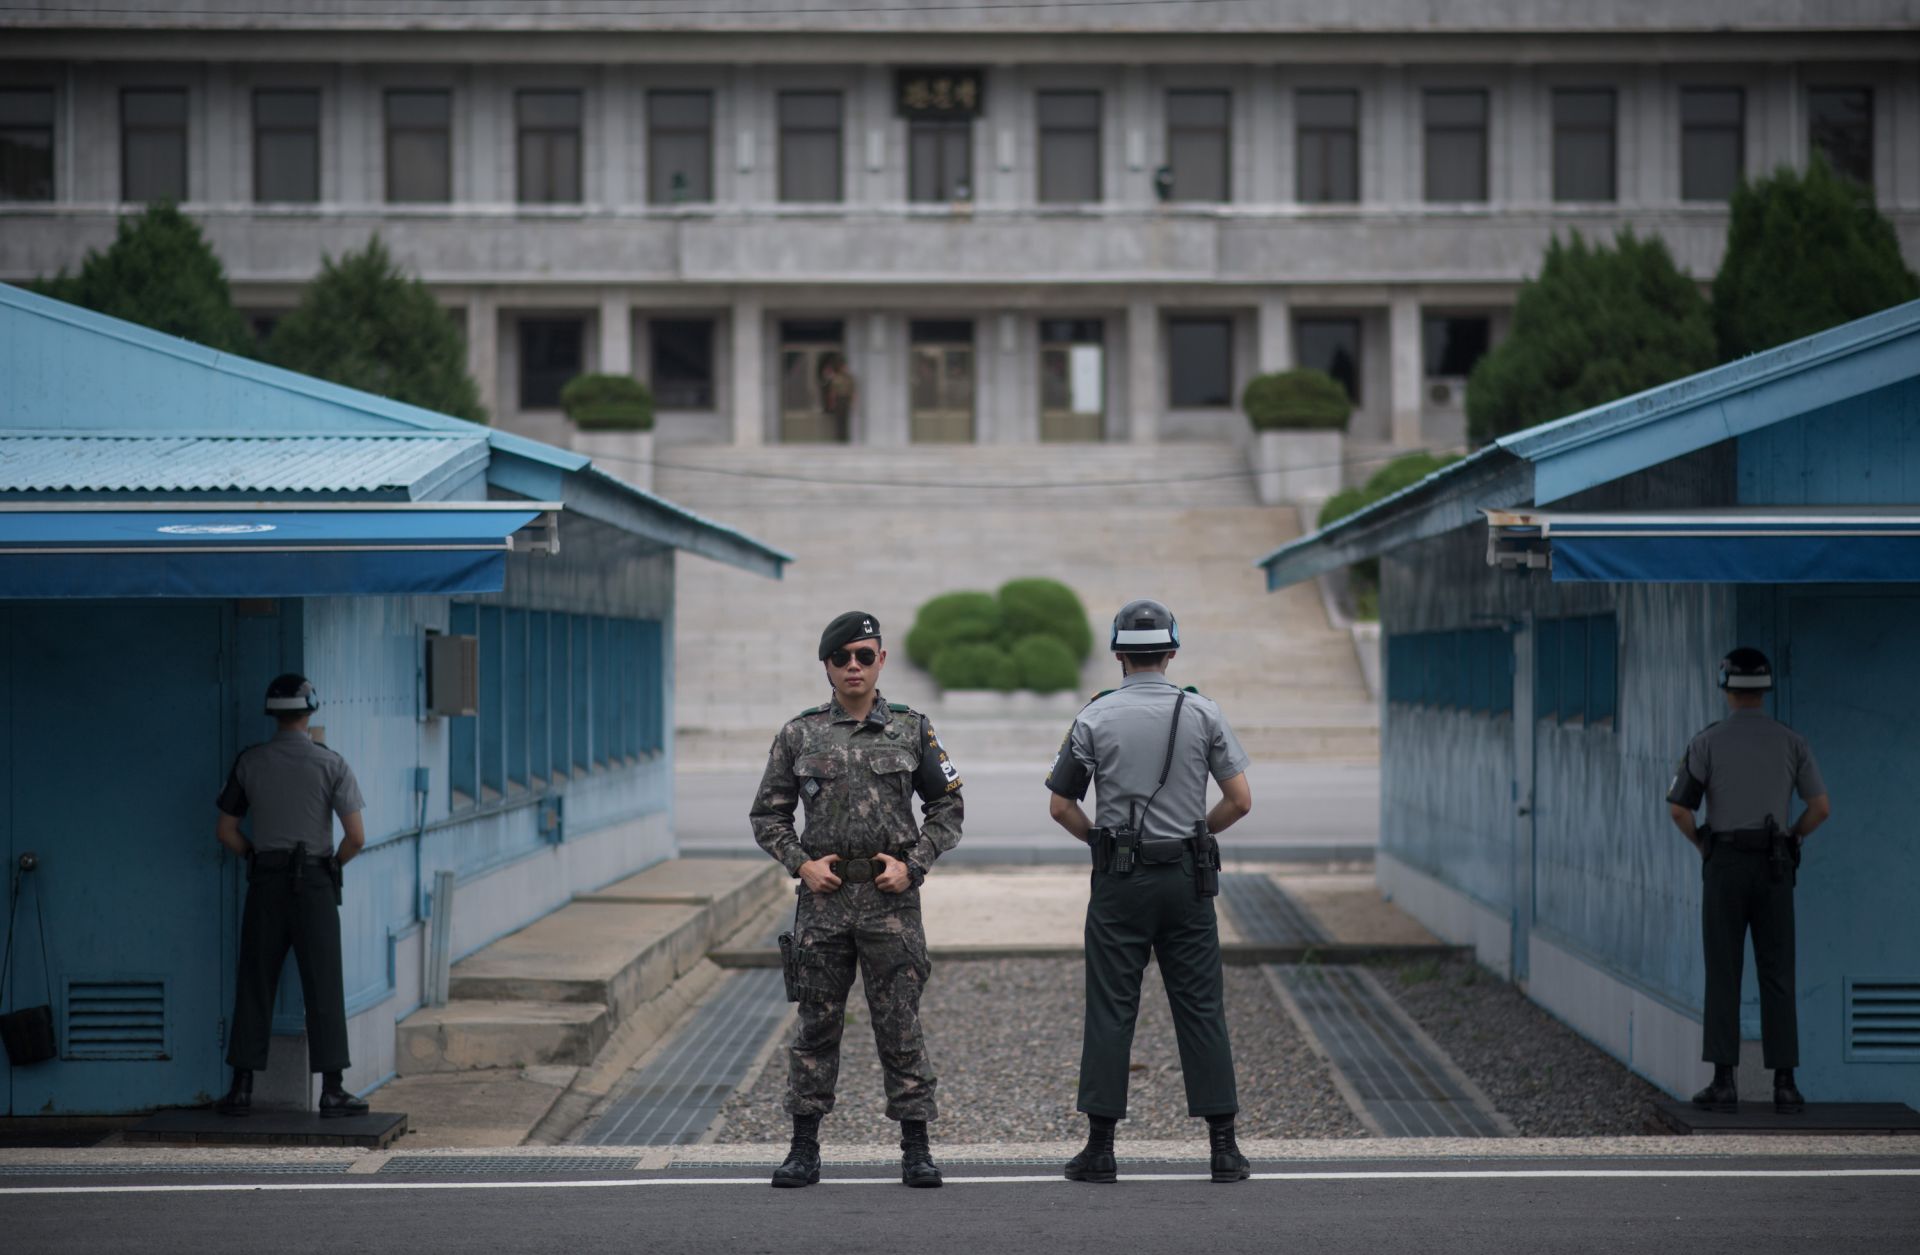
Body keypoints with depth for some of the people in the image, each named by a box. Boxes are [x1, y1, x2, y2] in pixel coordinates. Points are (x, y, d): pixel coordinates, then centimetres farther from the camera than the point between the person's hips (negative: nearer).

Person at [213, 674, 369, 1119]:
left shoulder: (249, 762, 2)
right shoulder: (330, 764, -5)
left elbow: (225, 830, 6)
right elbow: (356, 835, -9)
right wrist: (334, 865, 9)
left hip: (265, 882, 2)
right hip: (314, 883, -2)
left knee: (254, 986, 7)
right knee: (323, 987, 1)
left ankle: (242, 1087, 7)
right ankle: (332, 1090, -1)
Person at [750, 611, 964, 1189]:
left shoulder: (911, 730, 5)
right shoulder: (799, 735, 6)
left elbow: (947, 807, 10)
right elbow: (768, 815, 11)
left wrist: (912, 864, -3)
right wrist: (802, 863, -3)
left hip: (891, 898, -1)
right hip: (823, 896, 1)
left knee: (900, 1024, 0)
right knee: (817, 1023, 5)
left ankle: (916, 1148, 4)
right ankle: (804, 1148, 11)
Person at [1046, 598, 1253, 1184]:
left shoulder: (1094, 719, -2)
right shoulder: (1202, 713, 0)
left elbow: (1061, 806, 2)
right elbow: (1240, 800, -1)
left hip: (1120, 879, -1)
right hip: (1187, 877, 1)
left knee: (1110, 1010, 2)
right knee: (1201, 1008, 4)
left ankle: (1101, 1146, 2)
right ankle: (1224, 1146, 4)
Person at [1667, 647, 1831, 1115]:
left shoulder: (1708, 741, -4)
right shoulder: (1792, 742, 3)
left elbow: (1678, 809, -7)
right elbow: (1821, 807, -1)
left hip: (1725, 867, -2)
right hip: (1773, 869, 2)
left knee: (1722, 977, 2)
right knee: (1777, 978, 5)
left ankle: (1723, 1083, -3)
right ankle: (1784, 1085, 0)